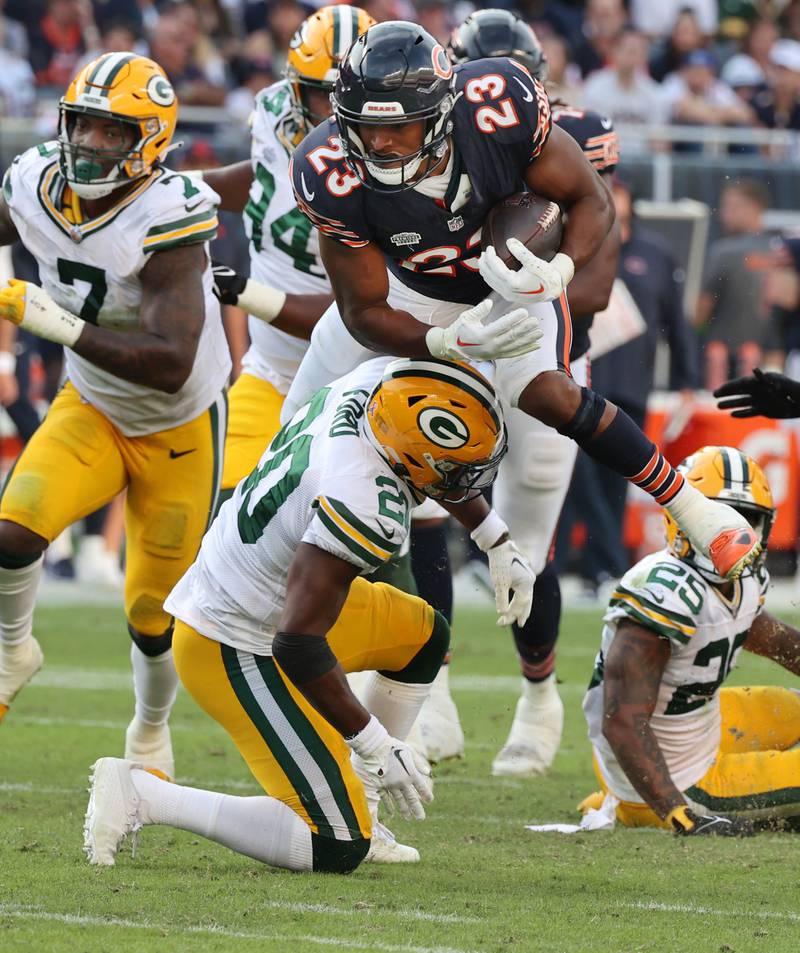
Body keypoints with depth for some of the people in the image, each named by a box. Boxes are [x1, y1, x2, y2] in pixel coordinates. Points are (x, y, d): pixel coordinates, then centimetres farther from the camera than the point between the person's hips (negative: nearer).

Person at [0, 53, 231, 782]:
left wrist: (59, 325, -44)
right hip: (92, 412, 4)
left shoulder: (168, 222, -33)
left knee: (154, 616, 9)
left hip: (180, 429, -4)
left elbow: (171, 366, -41)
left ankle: (151, 731, 40)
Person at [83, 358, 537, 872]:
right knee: (337, 848, -8)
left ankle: (358, 806, 27)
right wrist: (375, 744, -23)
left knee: (424, 637, 25)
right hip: (239, 651, -10)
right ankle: (141, 794, -7)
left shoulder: (377, 379, -8)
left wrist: (500, 544, 22)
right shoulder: (369, 510, -33)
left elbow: (436, 470, 18)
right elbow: (299, 647, -32)